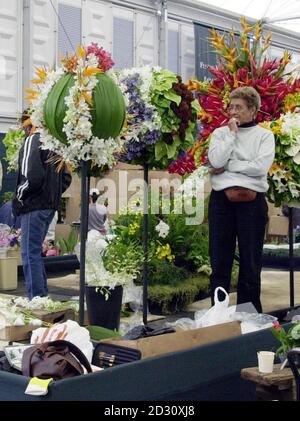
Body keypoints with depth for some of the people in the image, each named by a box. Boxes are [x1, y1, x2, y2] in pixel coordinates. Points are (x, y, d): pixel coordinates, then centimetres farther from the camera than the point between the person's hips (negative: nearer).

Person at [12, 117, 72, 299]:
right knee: (36, 252, 18)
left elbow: (31, 176, -22)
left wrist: (19, 194, -7)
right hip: (51, 206, 9)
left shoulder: (32, 140, -12)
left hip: (34, 206, -9)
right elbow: (66, 177, 18)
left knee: (31, 253, -3)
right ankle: (43, 295, 22)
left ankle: (36, 298, -2)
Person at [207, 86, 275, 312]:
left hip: (252, 201, -2)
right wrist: (232, 133, -4)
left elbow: (261, 167, -12)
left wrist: (227, 166, -8)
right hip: (221, 200, 2)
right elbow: (216, 161, -8)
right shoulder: (220, 133, 10)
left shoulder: (264, 135, 5)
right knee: (220, 260, 6)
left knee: (251, 260, 4)